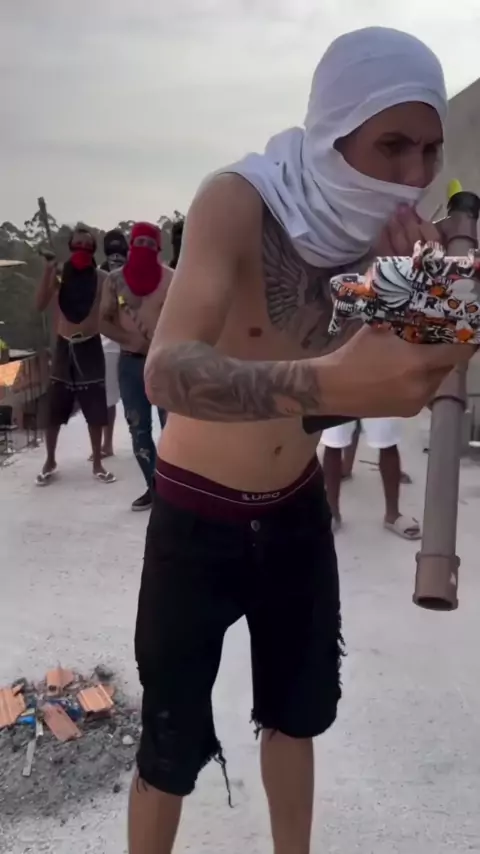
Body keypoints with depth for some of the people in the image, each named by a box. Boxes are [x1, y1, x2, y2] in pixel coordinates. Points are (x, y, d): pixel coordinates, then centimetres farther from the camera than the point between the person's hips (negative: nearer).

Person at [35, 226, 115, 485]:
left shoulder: (101, 278, -3)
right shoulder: (59, 274, 0)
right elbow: (40, 305, -13)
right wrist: (47, 271, -22)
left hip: (90, 347, -1)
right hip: (64, 347, 1)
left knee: (96, 411, 4)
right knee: (53, 411, 5)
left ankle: (97, 463, 18)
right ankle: (50, 462, 22)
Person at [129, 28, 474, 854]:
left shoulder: (377, 220, -6)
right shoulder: (238, 201, -23)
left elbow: (404, 371, -4)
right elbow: (166, 372, -38)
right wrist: (323, 382, -55)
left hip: (297, 509, 6)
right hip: (199, 517, -5)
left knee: (296, 712, 20)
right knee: (173, 741, 3)